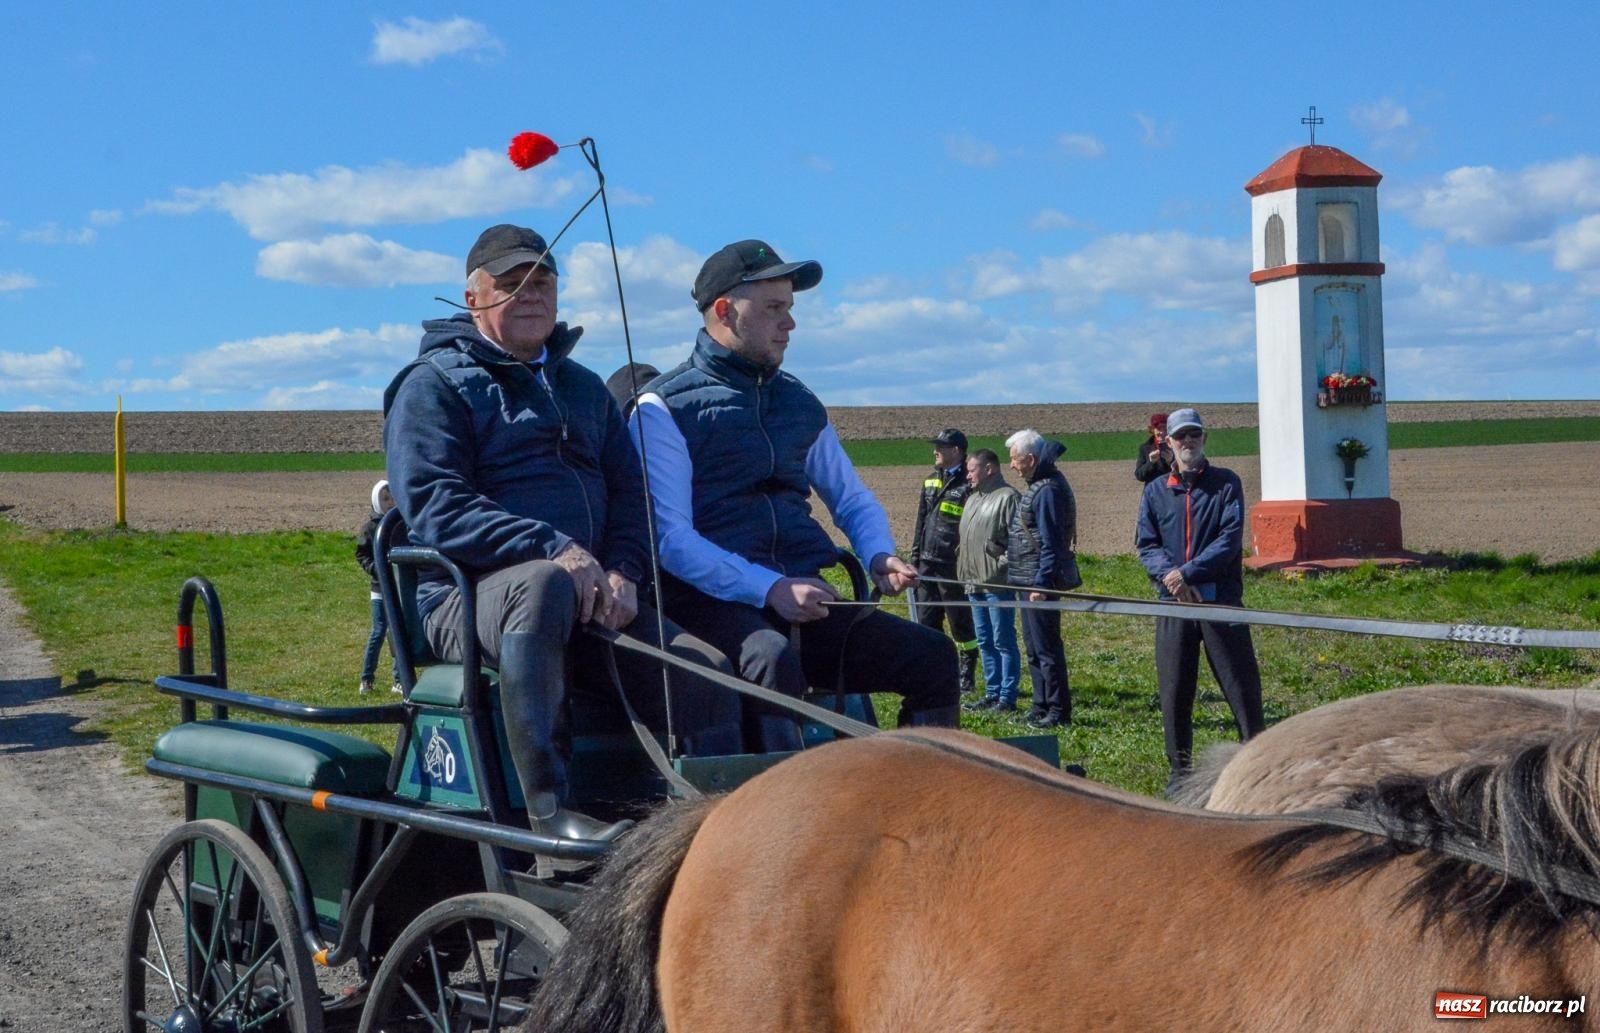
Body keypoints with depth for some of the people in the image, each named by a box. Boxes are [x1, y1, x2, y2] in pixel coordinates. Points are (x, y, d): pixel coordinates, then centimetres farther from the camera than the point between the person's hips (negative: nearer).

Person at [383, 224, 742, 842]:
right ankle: (548, 813, -44)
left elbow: (630, 491, 19)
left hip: (594, 600, 6)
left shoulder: (584, 388, 26)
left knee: (705, 673, -17)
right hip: (469, 593, -6)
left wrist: (623, 572, -4)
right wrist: (554, 549, -21)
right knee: (542, 584, -41)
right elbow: (433, 505, -10)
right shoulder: (434, 382, 5)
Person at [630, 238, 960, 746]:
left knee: (932, 655, -13)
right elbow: (669, 537, -10)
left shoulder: (799, 403, 20)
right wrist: (768, 588, -22)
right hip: (713, 603, -6)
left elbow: (851, 498, 27)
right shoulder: (664, 407, 0)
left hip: (806, 602, 6)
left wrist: (880, 556, 4)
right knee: (774, 661, -37)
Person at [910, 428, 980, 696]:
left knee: (961, 623, 2)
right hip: (927, 564, 8)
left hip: (954, 567, -8)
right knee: (927, 621, 9)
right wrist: (914, 559, 16)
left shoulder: (968, 485, -10)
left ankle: (967, 677, 12)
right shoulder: (930, 481, 15)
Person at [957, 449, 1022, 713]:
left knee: (1003, 641, -4)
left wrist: (1002, 564, -19)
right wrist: (964, 570, 16)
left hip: (998, 584, -9)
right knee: (985, 642, 13)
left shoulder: (1007, 497, -10)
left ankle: (1007, 698, 0)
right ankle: (992, 693, 21)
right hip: (975, 583, 9)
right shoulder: (974, 498, 19)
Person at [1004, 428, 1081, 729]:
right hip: (1031, 580, 11)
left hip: (1040, 580, -11)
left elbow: (1051, 544, -22)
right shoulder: (1038, 486, 14)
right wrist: (1036, 581, 16)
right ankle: (1043, 705, 24)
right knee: (1035, 647, 16)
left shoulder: (1048, 490, -18)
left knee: (1045, 648, -5)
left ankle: (1058, 712, 0)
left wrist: (1041, 583, -24)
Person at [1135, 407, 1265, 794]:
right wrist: (1169, 575, -15)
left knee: (1241, 685, -1)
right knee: (1174, 691, 5)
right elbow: (1146, 544, 5)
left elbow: (1230, 540, -7)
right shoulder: (1155, 491, 11)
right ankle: (1179, 771, 14)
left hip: (1221, 599, -2)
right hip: (1172, 602, 2)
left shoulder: (1226, 483, 3)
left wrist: (1187, 573, -16)